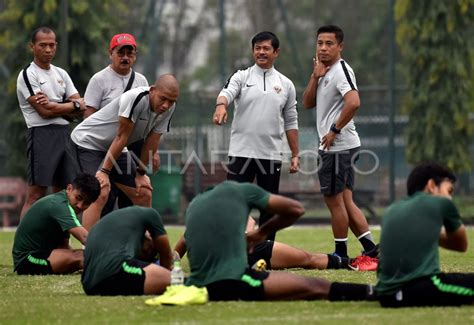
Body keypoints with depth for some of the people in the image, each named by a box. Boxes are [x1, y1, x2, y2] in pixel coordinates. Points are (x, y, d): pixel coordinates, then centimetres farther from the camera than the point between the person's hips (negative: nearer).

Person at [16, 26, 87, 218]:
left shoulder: (61, 74, 16)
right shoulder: (28, 75, -5)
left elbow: (81, 109, 8)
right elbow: (44, 111, -14)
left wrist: (54, 106, -11)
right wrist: (73, 105, 0)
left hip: (64, 134, 7)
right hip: (42, 135, -7)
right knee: (36, 193, -12)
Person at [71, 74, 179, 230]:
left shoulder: (168, 108, -9)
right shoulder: (136, 98, -31)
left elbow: (152, 141, 0)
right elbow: (121, 137, -28)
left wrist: (141, 173, 4)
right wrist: (104, 171, -23)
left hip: (113, 148, 8)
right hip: (88, 141, -8)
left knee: (144, 194, 7)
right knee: (99, 195, -24)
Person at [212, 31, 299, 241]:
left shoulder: (286, 84, 10)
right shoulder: (241, 77, 4)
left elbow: (291, 122, 13)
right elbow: (227, 92, -17)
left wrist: (295, 155, 8)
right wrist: (221, 106, -41)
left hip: (271, 154, 2)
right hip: (241, 152, -2)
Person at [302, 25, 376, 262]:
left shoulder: (340, 70, -13)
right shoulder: (325, 71, 17)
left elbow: (353, 102, -28)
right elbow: (307, 103, 13)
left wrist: (334, 130, -19)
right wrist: (315, 77, -1)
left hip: (338, 146, -10)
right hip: (336, 147, 10)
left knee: (334, 200, -1)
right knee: (345, 201, 11)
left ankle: (340, 254, 7)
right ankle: (370, 248, 11)